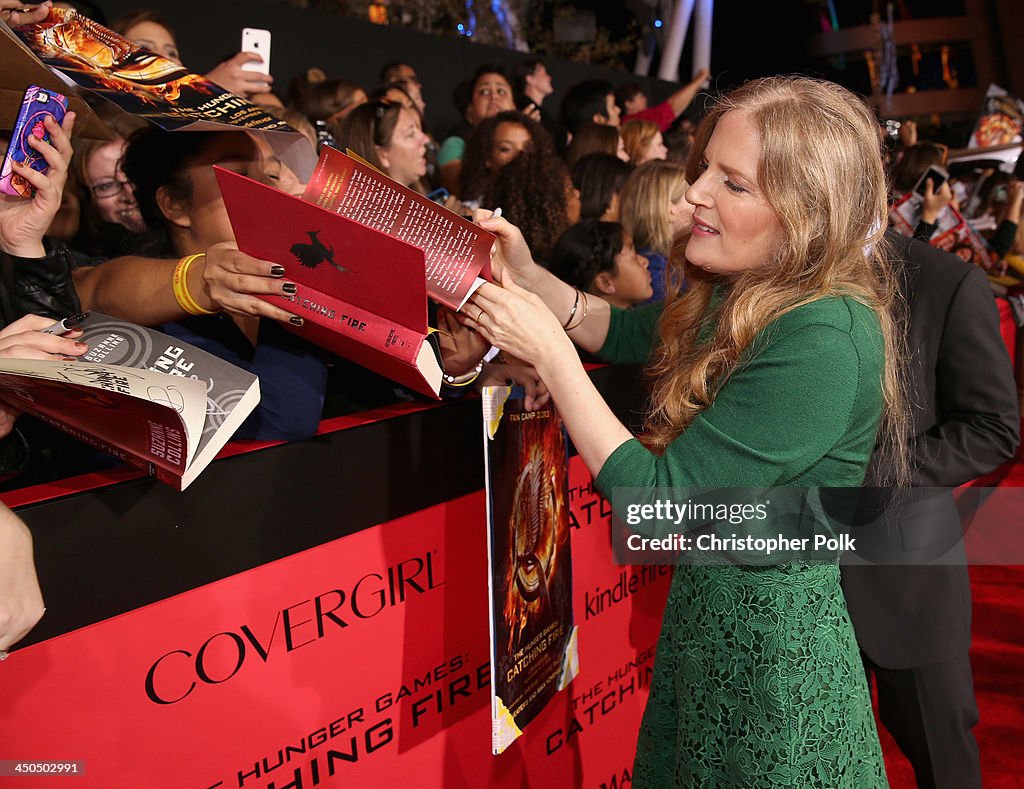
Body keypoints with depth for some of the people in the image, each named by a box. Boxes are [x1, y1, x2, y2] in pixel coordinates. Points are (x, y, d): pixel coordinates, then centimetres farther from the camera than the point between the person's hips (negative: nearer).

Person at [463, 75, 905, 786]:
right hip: (704, 605, 8)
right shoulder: (744, 297, -3)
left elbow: (660, 501, -27)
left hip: (775, 644, -8)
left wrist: (549, 352, -23)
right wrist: (527, 275, -3)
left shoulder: (825, 341, -29)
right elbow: (625, 333, 13)